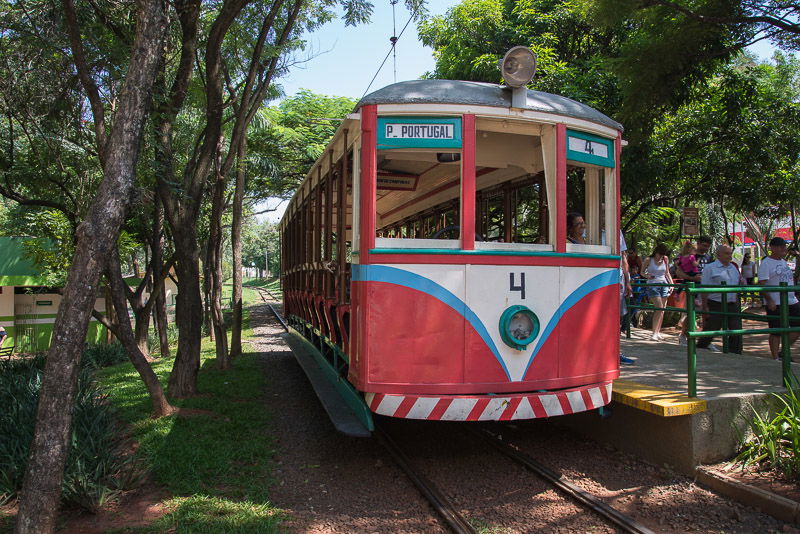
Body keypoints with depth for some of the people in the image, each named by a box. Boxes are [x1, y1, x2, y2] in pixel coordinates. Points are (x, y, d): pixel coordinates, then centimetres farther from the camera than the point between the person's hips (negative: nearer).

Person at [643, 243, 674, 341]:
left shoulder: (665, 259, 9)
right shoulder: (649, 260, -2)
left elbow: (667, 273, 17)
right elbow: (642, 272, 5)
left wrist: (671, 284, 9)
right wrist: (647, 275, -15)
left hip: (664, 284, 5)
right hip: (652, 285, -5)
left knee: (661, 310, 3)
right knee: (659, 308, -15)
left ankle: (658, 332, 12)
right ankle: (654, 333, -13)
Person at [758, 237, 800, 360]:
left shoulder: (784, 262, 15)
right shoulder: (766, 263, -11)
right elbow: (761, 284, -17)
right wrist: (769, 300, -23)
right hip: (775, 303, -8)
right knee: (776, 332, -1)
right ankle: (775, 358, 10)